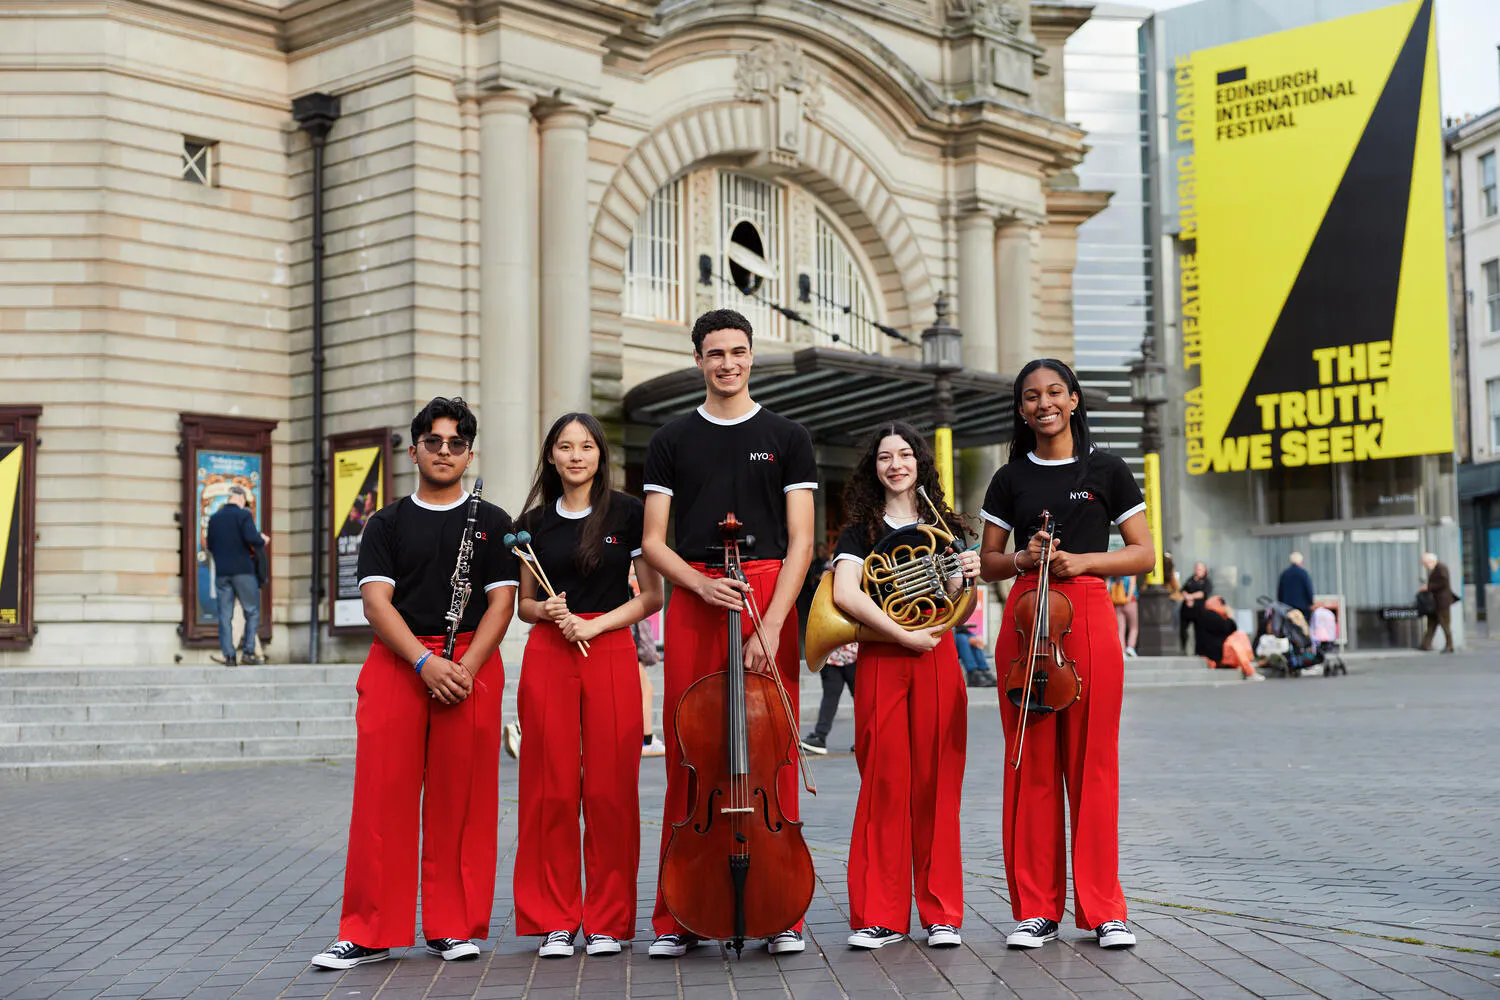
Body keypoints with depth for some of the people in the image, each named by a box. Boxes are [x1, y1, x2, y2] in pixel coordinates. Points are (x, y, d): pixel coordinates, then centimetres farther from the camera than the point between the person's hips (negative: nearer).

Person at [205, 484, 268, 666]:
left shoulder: (214, 518, 11)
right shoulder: (243, 515, -5)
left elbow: (210, 546, 15)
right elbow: (252, 538, -18)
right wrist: (263, 540, 2)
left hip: (221, 572, 5)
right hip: (243, 570, -5)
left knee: (225, 614, 5)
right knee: (252, 612, 5)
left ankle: (228, 655, 1)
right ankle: (248, 652, -3)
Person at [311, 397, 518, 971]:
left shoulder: (491, 523, 12)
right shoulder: (387, 524, 11)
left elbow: (501, 601, 3)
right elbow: (376, 601, 0)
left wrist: (465, 668, -12)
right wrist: (426, 662, -15)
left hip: (472, 667, 0)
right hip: (396, 663, 0)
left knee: (461, 802, 0)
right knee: (383, 797, -5)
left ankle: (453, 927, 9)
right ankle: (371, 932, 1)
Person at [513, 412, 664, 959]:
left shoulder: (627, 512, 4)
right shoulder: (534, 522, 11)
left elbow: (651, 596, 3)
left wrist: (593, 624, -8)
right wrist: (546, 611, -5)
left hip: (611, 654, -2)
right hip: (547, 659, 2)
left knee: (610, 789, -2)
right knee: (552, 789, 0)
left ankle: (608, 921, 8)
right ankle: (555, 920, 9)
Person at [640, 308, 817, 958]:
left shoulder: (787, 438, 8)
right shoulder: (671, 441, 12)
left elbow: (800, 544, 1)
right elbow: (653, 542, 9)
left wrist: (771, 624, -11)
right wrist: (702, 584, -10)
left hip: (770, 604, -1)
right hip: (693, 599, 1)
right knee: (688, 754, 0)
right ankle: (678, 916, 7)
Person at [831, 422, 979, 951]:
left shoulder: (944, 528, 14)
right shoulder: (862, 529, 5)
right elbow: (845, 594, -12)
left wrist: (966, 577, -10)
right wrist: (904, 635, -16)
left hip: (937, 660, 2)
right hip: (880, 662, -2)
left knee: (936, 785, 1)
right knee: (884, 784, -2)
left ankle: (942, 913, 8)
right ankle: (880, 916, 3)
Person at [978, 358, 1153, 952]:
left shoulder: (1105, 471, 7)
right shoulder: (1010, 479, 12)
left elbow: (1144, 554, 6)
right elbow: (987, 562, 17)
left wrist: (1082, 560, -8)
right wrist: (1022, 558, -4)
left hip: (1088, 616, -1)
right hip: (1024, 618, 2)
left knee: (1092, 762, -3)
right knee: (1031, 764, 0)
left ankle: (1102, 909, 6)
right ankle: (1036, 908, 7)